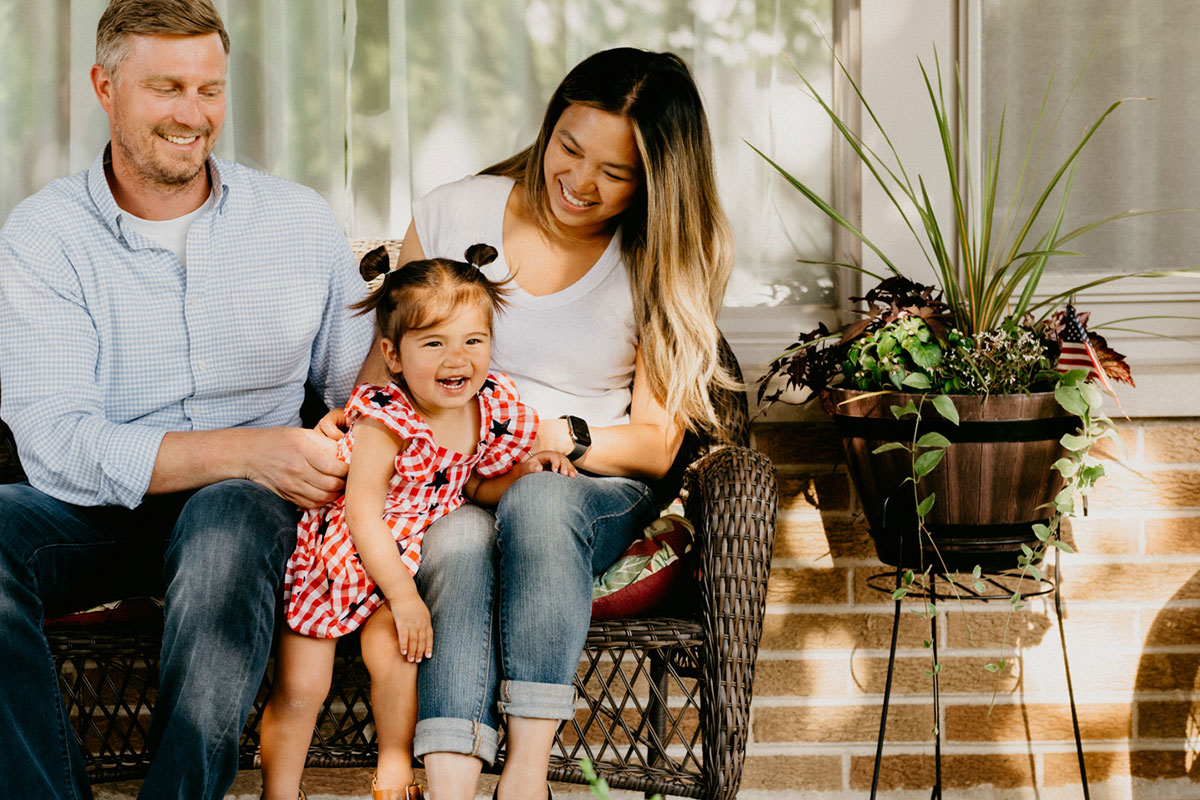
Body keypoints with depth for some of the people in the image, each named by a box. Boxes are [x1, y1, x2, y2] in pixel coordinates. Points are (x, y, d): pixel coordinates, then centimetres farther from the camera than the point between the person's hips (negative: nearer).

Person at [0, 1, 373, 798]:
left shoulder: (300, 221, 8)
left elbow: (362, 386, 11)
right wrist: (245, 449, -25)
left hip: (248, 500, 0)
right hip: (94, 515, 0)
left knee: (229, 518, -36)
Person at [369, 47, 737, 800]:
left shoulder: (665, 265, 2)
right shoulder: (452, 215, 5)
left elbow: (654, 446, -1)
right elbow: (386, 364, 12)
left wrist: (562, 438, -21)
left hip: (594, 490, 0)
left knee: (536, 501, -37)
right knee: (458, 540, -36)